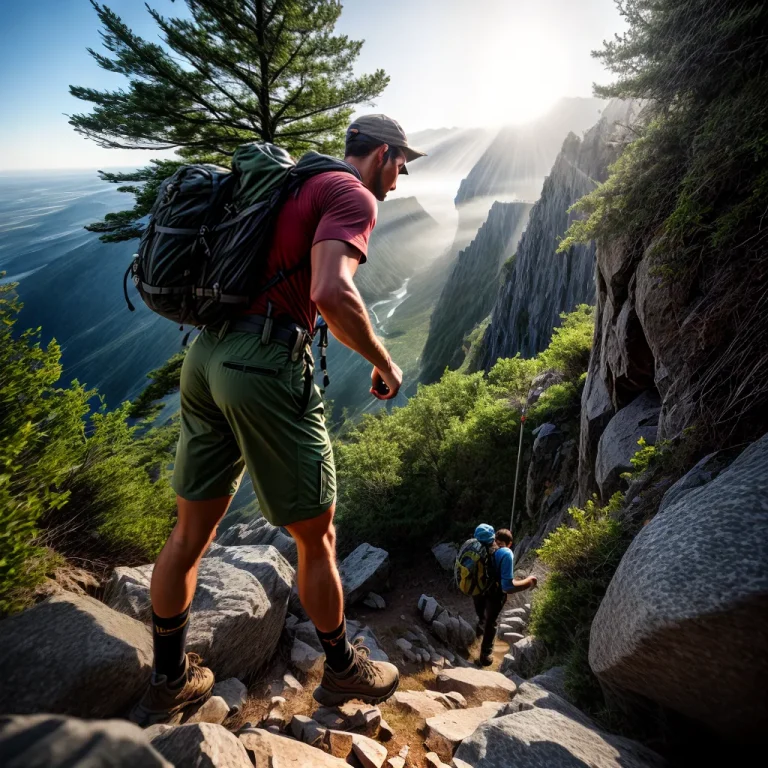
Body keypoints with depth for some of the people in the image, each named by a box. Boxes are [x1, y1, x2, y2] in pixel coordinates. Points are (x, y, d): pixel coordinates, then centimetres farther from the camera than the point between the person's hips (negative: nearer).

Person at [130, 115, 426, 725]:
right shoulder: (353, 196, -3)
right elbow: (332, 292, -22)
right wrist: (384, 362, -7)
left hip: (206, 354, 9)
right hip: (268, 363, -9)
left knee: (193, 529, 16)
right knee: (316, 535, 9)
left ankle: (168, 685, 34)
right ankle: (342, 669, 32)